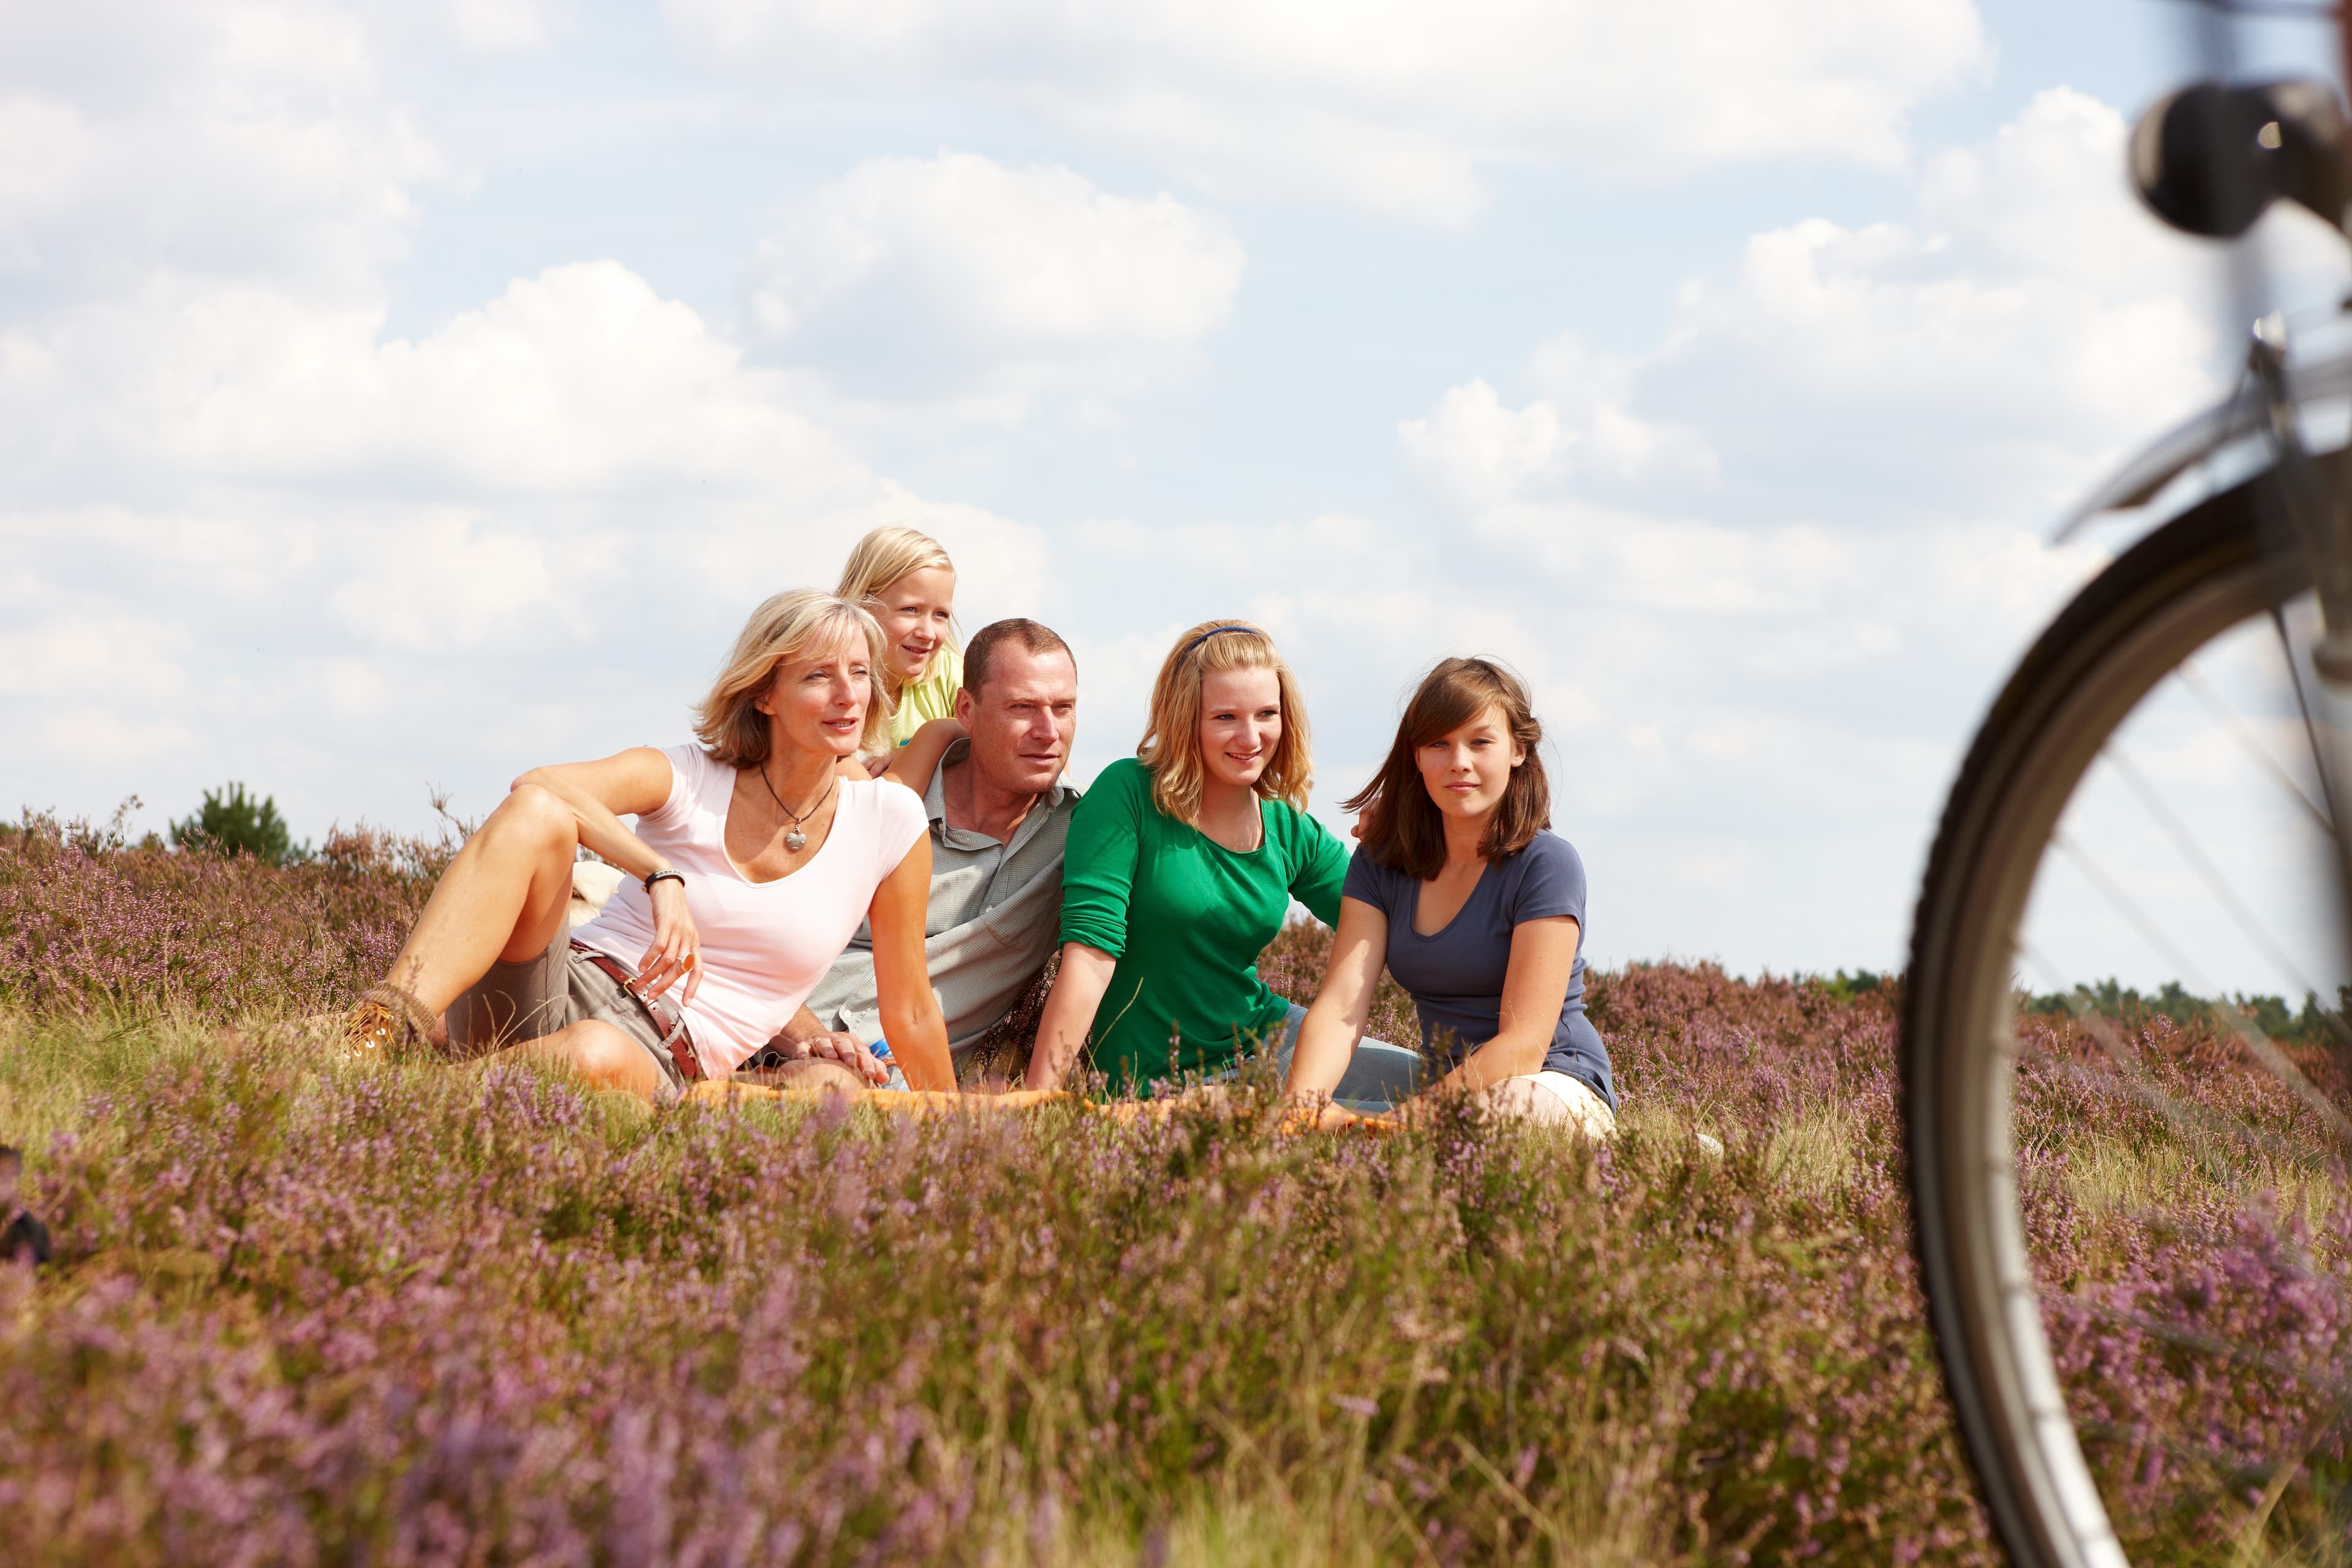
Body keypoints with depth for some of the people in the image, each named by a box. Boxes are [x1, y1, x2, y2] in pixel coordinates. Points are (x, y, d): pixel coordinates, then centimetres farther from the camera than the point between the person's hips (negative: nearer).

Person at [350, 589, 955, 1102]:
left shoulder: (889, 820, 5)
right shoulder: (689, 777, 3)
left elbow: (911, 1013, 15)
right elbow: (537, 785, -18)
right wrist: (660, 875, -29)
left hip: (665, 1068, -1)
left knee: (597, 1055, -43)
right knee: (537, 816, -29)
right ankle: (375, 1042, -42)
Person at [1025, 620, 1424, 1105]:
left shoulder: (1291, 832, 3)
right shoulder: (1129, 795, -13)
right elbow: (1089, 953, -19)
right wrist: (1037, 1102, -25)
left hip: (1268, 1037, 6)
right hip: (1159, 1079, -6)